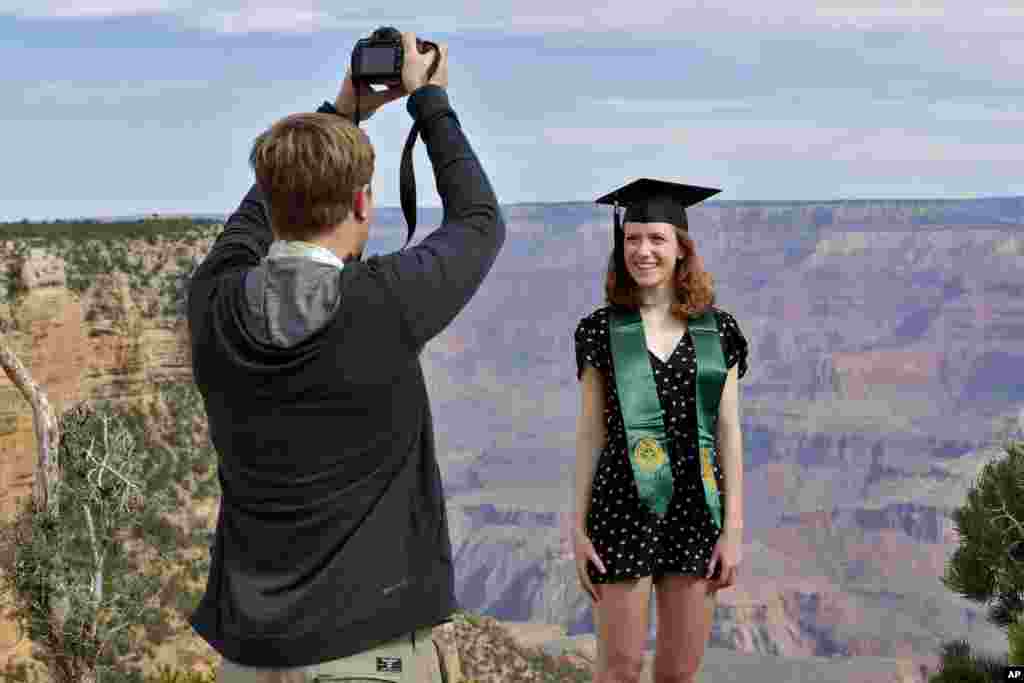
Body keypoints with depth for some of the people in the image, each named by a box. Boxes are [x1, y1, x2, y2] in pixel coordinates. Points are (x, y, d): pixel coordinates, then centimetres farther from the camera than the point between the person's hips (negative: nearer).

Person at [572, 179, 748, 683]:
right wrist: (579, 526, -1)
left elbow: (728, 433, 4)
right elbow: (591, 433, 2)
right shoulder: (602, 329, 1)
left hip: (696, 508, 2)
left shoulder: (717, 330, 4)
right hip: (626, 507, -1)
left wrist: (733, 527, -2)